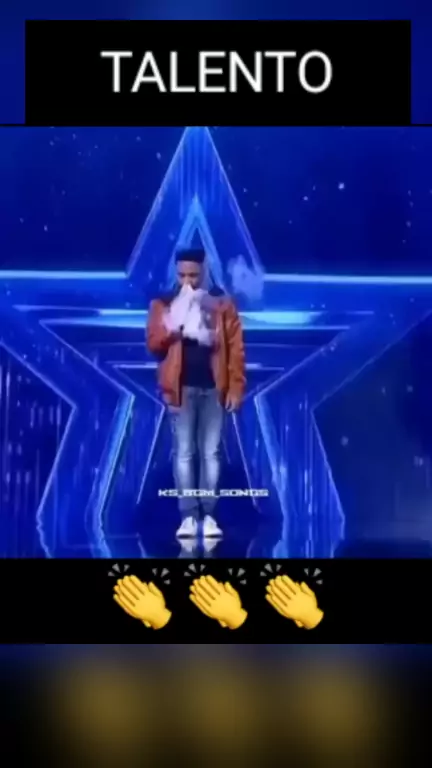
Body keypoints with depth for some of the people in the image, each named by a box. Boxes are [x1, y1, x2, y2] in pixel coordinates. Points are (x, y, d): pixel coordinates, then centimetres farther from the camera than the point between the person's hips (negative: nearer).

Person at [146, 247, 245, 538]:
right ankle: (189, 515, 6)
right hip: (182, 388, 0)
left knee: (211, 452, 4)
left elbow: (236, 347, 2)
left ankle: (209, 515, 11)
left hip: (214, 388, 0)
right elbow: (153, 344, -1)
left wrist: (236, 387, -4)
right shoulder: (163, 304, 6)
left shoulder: (222, 303, 6)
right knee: (184, 452, 1)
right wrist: (173, 326, -18)